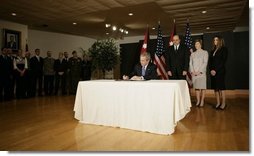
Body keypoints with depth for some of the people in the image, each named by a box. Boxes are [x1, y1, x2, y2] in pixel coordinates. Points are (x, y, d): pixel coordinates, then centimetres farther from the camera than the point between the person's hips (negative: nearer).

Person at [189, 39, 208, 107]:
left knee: (202, 87, -1)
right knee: (196, 87, 4)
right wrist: (192, 71, -6)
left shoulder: (205, 52, 5)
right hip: (194, 73, 3)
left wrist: (200, 71, -13)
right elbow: (190, 63, 9)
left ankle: (202, 101, 5)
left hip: (201, 73, -3)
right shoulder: (193, 54, 16)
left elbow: (205, 63, -4)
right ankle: (198, 101, 10)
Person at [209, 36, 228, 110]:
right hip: (213, 71, 6)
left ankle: (223, 103, 3)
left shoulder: (224, 49, 1)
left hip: (220, 71, -5)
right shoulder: (213, 50, 18)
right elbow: (210, 61, 13)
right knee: (215, 88, 4)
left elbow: (223, 61, -8)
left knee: (221, 87, -5)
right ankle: (218, 103, 10)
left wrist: (216, 70, -14)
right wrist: (211, 69, -3)